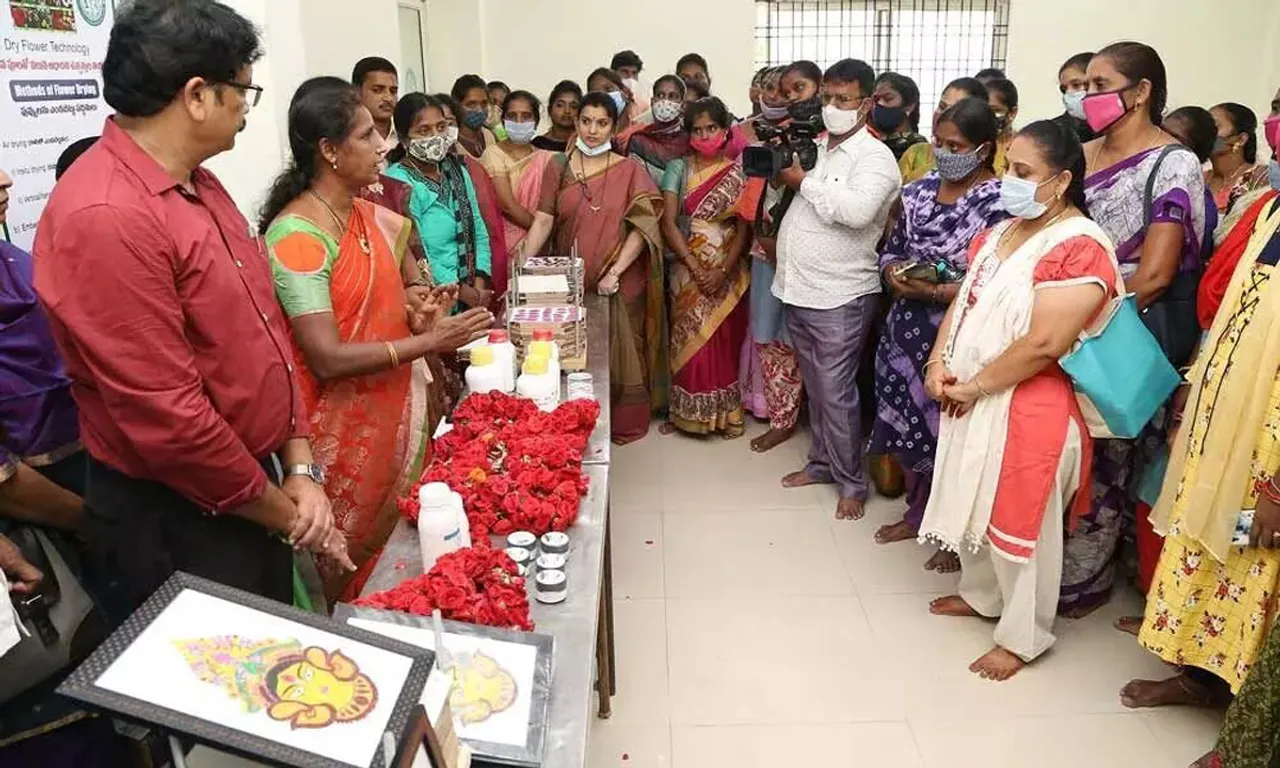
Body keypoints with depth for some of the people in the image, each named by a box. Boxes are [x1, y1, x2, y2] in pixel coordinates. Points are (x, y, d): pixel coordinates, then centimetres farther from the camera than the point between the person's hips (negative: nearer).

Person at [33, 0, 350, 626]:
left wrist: (298, 468, 0)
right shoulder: (105, 217, -24)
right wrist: (287, 515, -12)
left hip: (255, 491, 8)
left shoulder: (197, 186, 6)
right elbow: (166, 418, -25)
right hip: (172, 522, -8)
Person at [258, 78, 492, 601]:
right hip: (345, 428, -7)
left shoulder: (372, 216, 5)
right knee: (357, 569, 10)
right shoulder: (296, 237, -20)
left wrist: (416, 307, -2)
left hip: (398, 411, 7)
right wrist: (431, 343, -22)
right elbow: (328, 359, -24)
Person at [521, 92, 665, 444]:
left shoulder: (629, 170, 0)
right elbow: (543, 220, -1)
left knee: (619, 353, 7)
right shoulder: (559, 167, 4)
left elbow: (642, 227, -7)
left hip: (620, 283, -1)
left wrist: (615, 272, -16)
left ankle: (624, 424, 24)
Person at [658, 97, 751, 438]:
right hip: (688, 271, 0)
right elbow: (668, 223, -5)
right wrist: (695, 268, -13)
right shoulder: (678, 168, 2)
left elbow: (744, 227, -1)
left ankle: (726, 412, 17)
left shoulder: (738, 171, 3)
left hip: (728, 273, 0)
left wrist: (723, 271, -13)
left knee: (725, 341, 3)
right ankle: (688, 411, 14)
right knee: (691, 341, 1)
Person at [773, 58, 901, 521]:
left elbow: (857, 210, -30)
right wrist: (779, 171, 2)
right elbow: (788, 197, 22)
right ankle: (822, 462, 34)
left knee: (836, 393, 0)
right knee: (815, 388, 18)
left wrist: (803, 181, -19)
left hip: (840, 297, -7)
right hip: (799, 290, 7)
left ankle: (852, 482, 16)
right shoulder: (814, 147, 12)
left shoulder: (875, 156, -11)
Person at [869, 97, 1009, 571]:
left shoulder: (1000, 203, -13)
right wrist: (895, 273, -9)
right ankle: (917, 513, 38)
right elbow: (892, 248, 13)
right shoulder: (922, 189, 7)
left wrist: (937, 291, -24)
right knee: (908, 425, 16)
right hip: (907, 329, 6)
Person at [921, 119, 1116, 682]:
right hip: (970, 400, 8)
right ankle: (980, 593, 42)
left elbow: (1043, 344, -24)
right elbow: (964, 300, 11)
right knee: (974, 504, 20)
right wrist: (939, 363, -4)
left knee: (1019, 520, 4)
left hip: (1029, 408, -8)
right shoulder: (1004, 230, 9)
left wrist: (974, 386, -15)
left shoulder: (1080, 248, -18)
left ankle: (1022, 636, 23)